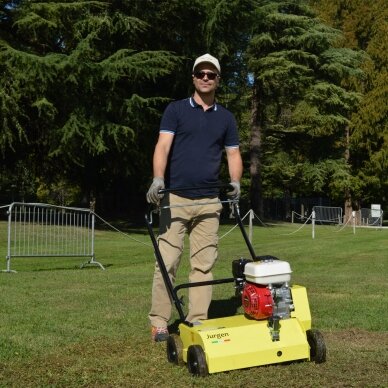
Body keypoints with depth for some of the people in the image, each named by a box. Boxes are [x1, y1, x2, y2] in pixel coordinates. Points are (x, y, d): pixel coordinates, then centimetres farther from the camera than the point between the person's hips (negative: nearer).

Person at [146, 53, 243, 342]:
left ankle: (198, 321, 11)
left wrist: (235, 181, -6)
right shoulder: (176, 110, 4)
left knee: (204, 265, 4)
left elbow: (233, 153, 14)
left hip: (209, 201, 3)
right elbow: (163, 145, -8)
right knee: (167, 262, -4)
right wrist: (158, 178, -24)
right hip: (175, 198, -3)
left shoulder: (226, 118, 14)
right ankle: (159, 322, 3)